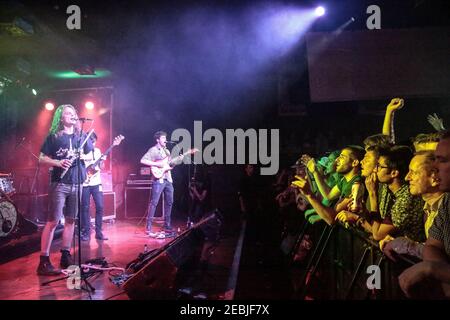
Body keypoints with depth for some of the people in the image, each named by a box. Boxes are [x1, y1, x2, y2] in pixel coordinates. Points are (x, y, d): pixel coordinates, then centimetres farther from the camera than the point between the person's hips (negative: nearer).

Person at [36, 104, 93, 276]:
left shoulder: (82, 137, 14)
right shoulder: (53, 137, 2)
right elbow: (42, 158, -1)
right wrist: (58, 162, -17)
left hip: (77, 184, 5)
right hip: (59, 183, -4)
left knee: (71, 220, 9)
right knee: (53, 221, -7)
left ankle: (65, 256, 19)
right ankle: (44, 261, -3)